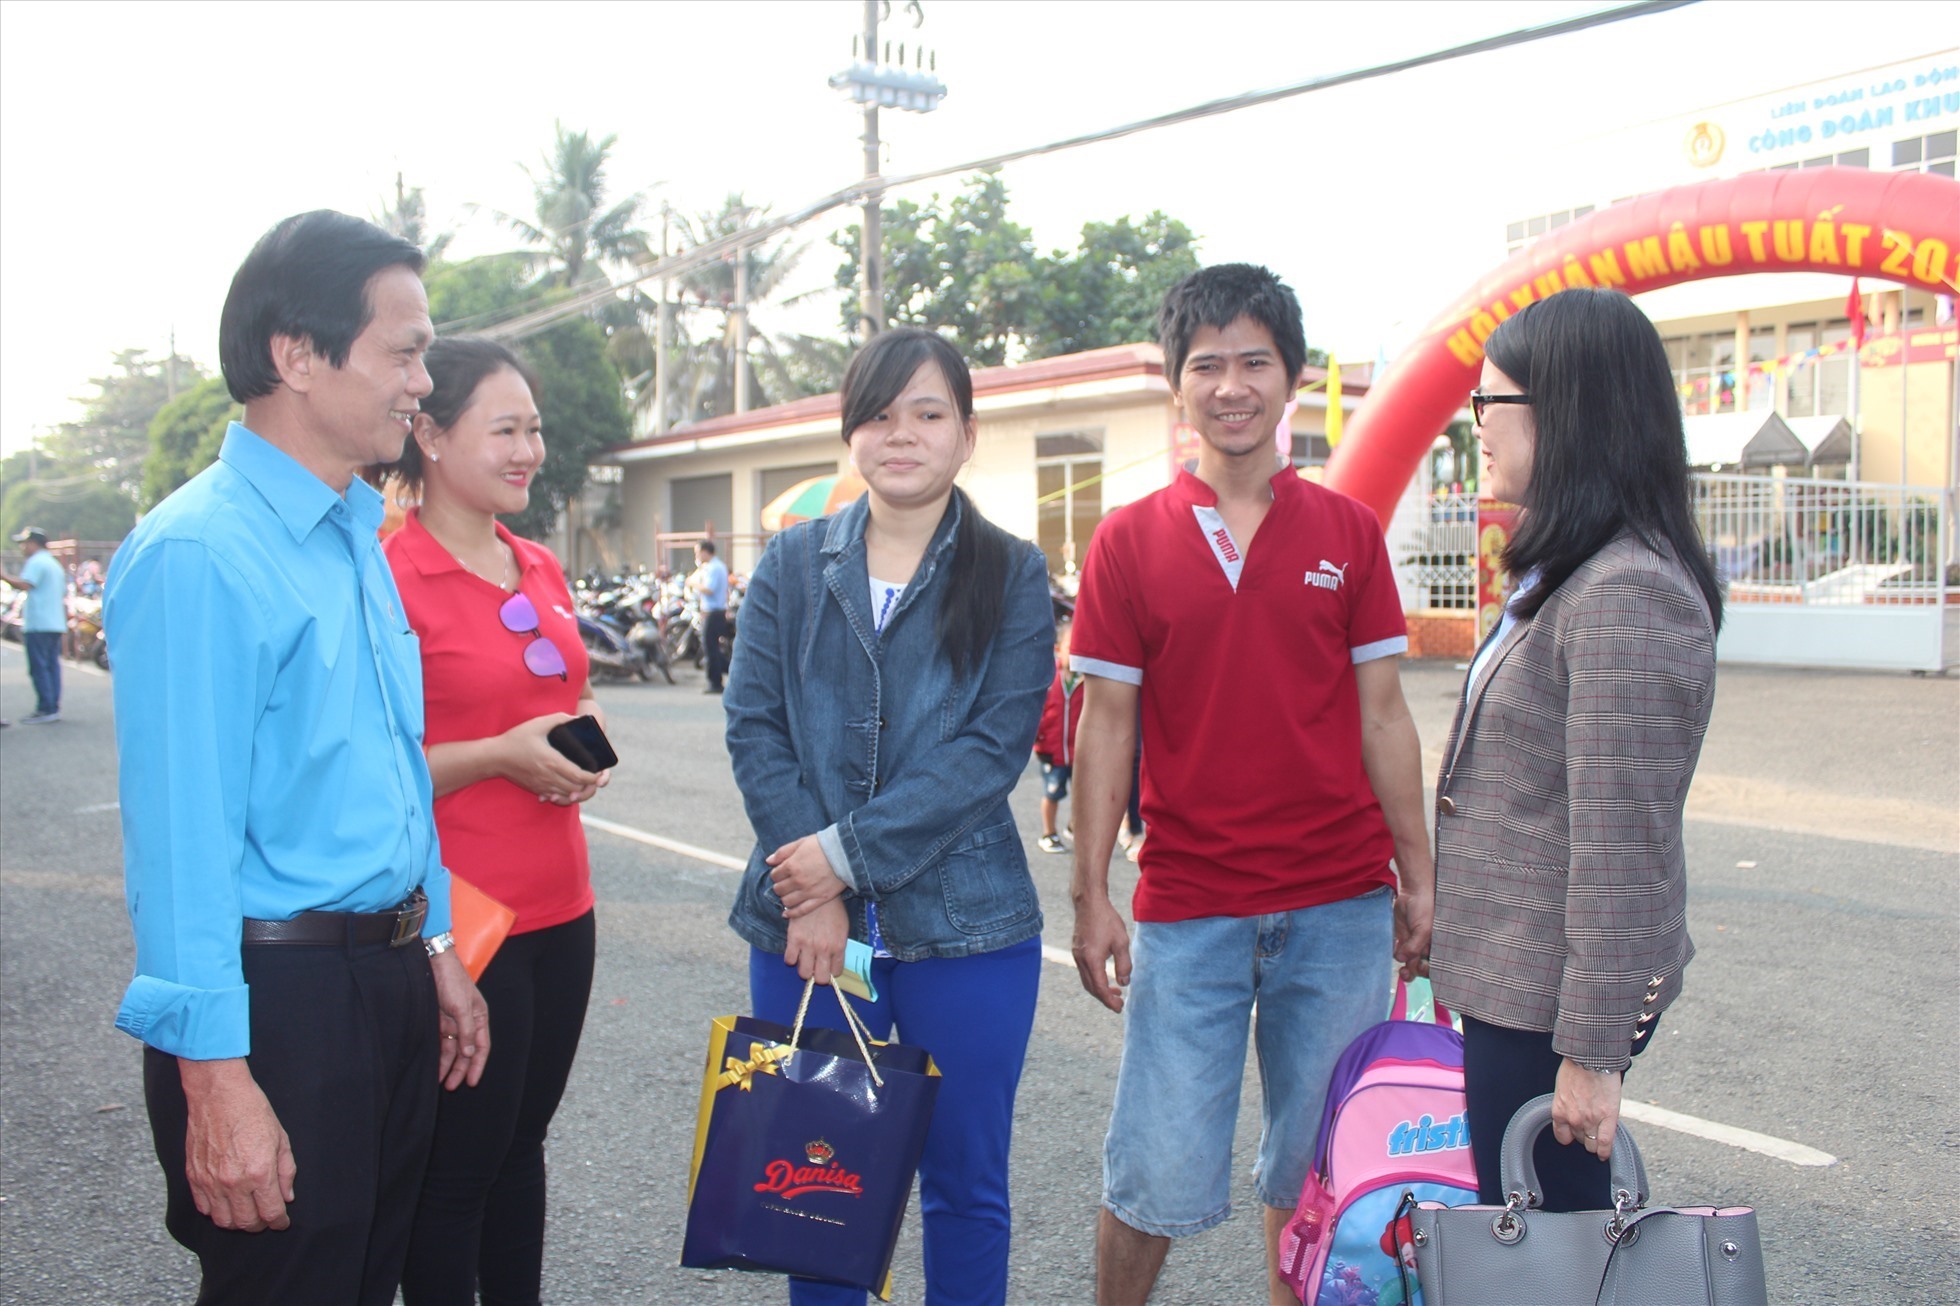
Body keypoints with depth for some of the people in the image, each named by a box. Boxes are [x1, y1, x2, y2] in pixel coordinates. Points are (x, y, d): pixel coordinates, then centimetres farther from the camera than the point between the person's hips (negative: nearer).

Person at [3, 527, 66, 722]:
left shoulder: (36, 562, -9)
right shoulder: (54, 563, 21)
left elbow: (24, 584, -23)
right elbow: (64, 593, 25)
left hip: (38, 624, -9)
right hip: (56, 623, 9)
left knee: (39, 668, -8)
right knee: (52, 665, 9)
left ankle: (46, 709, -11)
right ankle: (54, 707, 8)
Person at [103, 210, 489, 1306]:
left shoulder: (361, 538, 11)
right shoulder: (199, 555, -17)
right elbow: (180, 827, -21)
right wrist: (215, 1073, -23)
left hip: (391, 979, 8)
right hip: (278, 997, -8)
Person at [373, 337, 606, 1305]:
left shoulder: (540, 570, 11)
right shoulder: (387, 574, -12)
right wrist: (500, 755, -21)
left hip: (558, 907, 7)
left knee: (521, 1143, 17)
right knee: (457, 1163, 4)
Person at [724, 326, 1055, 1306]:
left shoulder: (1012, 575, 1)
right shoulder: (793, 564, 7)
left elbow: (996, 745, -9)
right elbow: (755, 726, 0)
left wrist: (849, 852, -15)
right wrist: (813, 889, -11)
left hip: (961, 924, -1)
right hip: (809, 924, 2)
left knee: (966, 1185, 9)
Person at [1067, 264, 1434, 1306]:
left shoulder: (1347, 534, 4)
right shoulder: (1129, 541, 1)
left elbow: (1381, 717, 6)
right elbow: (1107, 726, 1)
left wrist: (1415, 878, 4)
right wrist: (1091, 897, -3)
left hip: (1340, 905, 2)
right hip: (1187, 907, -1)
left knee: (1316, 1163, 12)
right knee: (1157, 1174, 2)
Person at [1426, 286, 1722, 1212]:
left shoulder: (1628, 594, -21)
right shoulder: (1565, 579, 12)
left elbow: (1623, 852, -22)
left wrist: (1593, 1051, -20)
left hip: (1554, 1002, -10)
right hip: (1513, 984, 10)